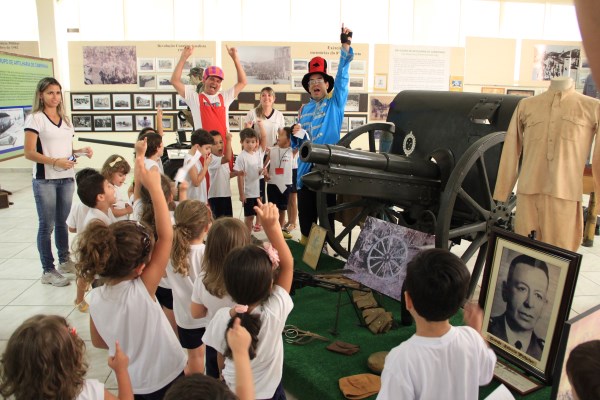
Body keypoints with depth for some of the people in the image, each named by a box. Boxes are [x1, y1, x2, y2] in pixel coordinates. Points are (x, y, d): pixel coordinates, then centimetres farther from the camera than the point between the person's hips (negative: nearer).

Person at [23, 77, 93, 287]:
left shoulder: (66, 120, 14)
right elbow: (29, 152, -12)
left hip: (67, 178, 5)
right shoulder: (34, 119, -6)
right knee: (47, 225, -1)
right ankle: (48, 271, 7)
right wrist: (55, 162, -22)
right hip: (44, 180, -5)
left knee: (63, 222, 12)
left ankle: (64, 260, 27)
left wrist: (80, 151, -1)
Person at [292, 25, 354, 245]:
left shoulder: (335, 103, 3)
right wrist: (296, 134, -7)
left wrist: (346, 46, -22)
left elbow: (342, 76, -11)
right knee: (305, 208, 10)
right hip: (306, 167, 4)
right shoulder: (304, 109, 14)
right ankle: (305, 241, 25)